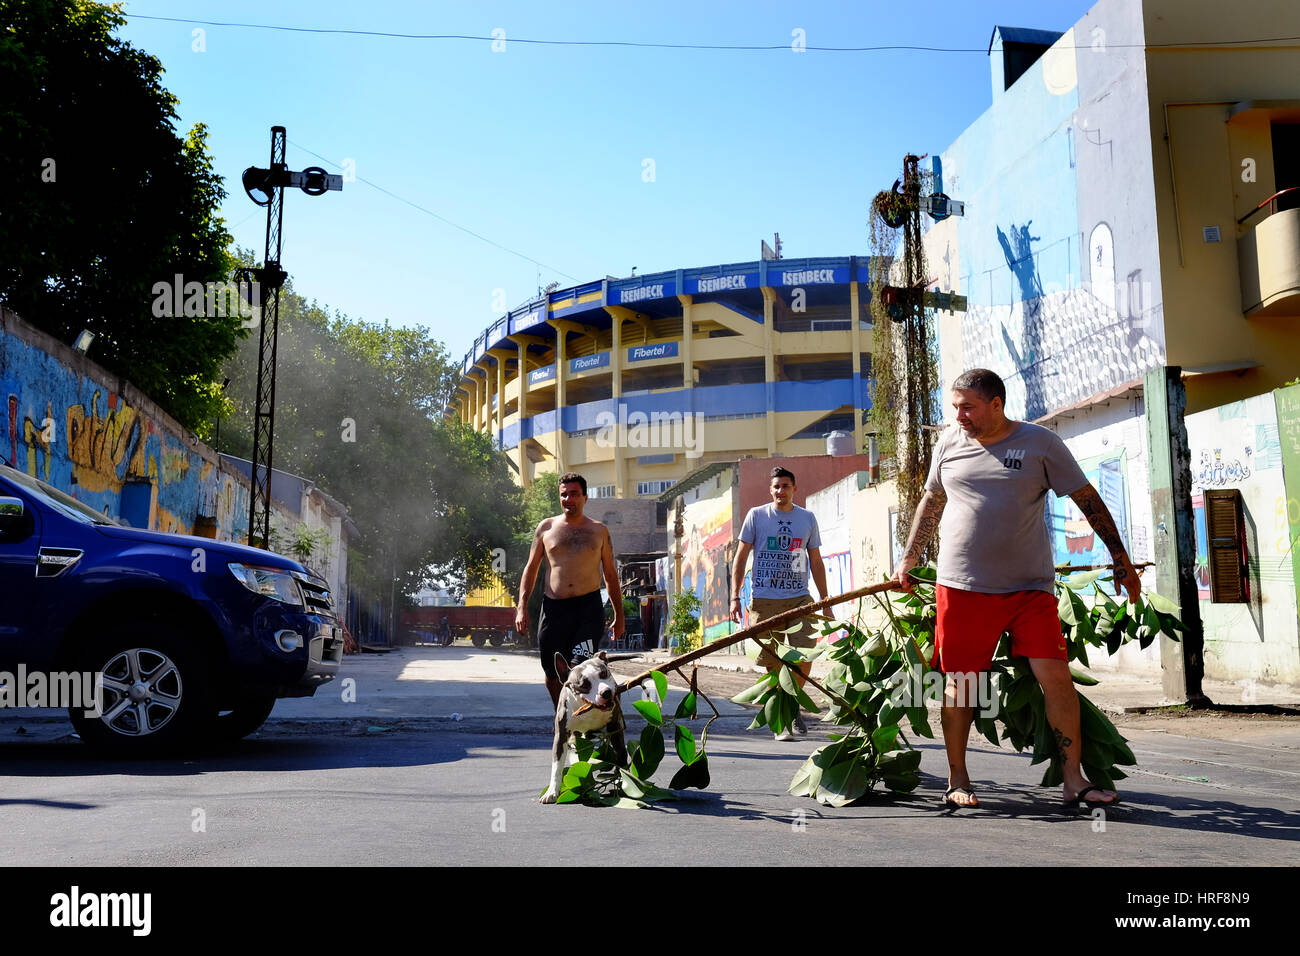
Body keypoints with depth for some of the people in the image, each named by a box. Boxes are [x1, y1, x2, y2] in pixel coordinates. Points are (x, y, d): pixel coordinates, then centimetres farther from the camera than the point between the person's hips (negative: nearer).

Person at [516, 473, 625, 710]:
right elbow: (531, 568, 11)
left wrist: (619, 615, 13)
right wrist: (522, 606, 1)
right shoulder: (546, 527, 10)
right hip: (553, 609, 1)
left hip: (589, 608, -1)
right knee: (552, 673, 7)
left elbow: (610, 574, 15)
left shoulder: (599, 531, 10)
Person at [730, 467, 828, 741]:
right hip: (763, 600, -1)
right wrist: (735, 596, -1)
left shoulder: (807, 518, 11)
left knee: (804, 657, -9)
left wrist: (825, 599, 14)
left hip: (799, 599, 2)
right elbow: (741, 557, 7)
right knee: (773, 663, 0)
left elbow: (816, 561, 17)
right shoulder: (756, 515, 5)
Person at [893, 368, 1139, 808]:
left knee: (1056, 676, -7)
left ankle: (1074, 781, 7)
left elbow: (1088, 500, 4)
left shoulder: (1040, 442, -1)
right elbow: (931, 502, 20)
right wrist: (909, 560, 20)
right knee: (959, 683, 3)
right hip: (962, 586, 2)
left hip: (1031, 588, -1)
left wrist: (1121, 559, 3)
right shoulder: (949, 442, 8)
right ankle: (957, 781, 18)